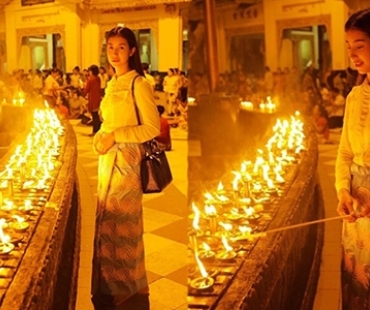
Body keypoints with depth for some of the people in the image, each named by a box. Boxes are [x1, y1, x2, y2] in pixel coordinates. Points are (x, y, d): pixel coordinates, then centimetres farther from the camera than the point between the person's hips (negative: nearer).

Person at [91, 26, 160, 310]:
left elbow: (153, 128, -16)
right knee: (107, 221, 12)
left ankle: (131, 285, 15)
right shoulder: (112, 84, 14)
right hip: (107, 159, 8)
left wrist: (114, 136, -19)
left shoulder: (139, 84, -11)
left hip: (126, 160, -8)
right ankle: (111, 283, 25)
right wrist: (100, 137, 1)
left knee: (123, 222, 0)